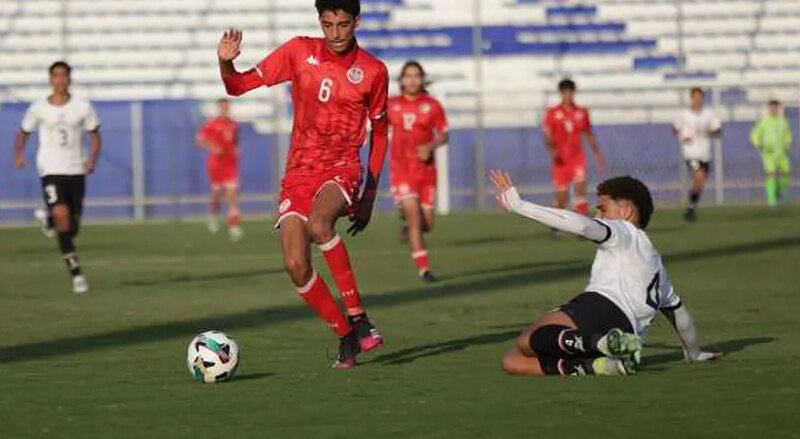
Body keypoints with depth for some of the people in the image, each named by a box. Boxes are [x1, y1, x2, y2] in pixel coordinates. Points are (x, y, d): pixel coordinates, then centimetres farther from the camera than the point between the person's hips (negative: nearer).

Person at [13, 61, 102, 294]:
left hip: (76, 171, 2)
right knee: (61, 214, -23)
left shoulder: (83, 107, -1)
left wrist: (92, 159, -10)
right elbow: (23, 134, 12)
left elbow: (95, 136, 7)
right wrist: (18, 154, -7)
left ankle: (49, 220, 45)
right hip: (51, 171, -2)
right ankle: (75, 271, -15)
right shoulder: (38, 109, 0)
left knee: (73, 227, 7)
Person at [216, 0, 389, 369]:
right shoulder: (299, 52, 1)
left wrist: (370, 195, 9)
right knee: (296, 265, -12)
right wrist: (226, 63, -19)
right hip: (299, 172, 3)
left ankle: (358, 319, -27)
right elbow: (239, 86, 4)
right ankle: (347, 337, 7)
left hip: (342, 169, -3)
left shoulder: (373, 71, -1)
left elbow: (379, 132, 11)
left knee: (318, 223, -35)